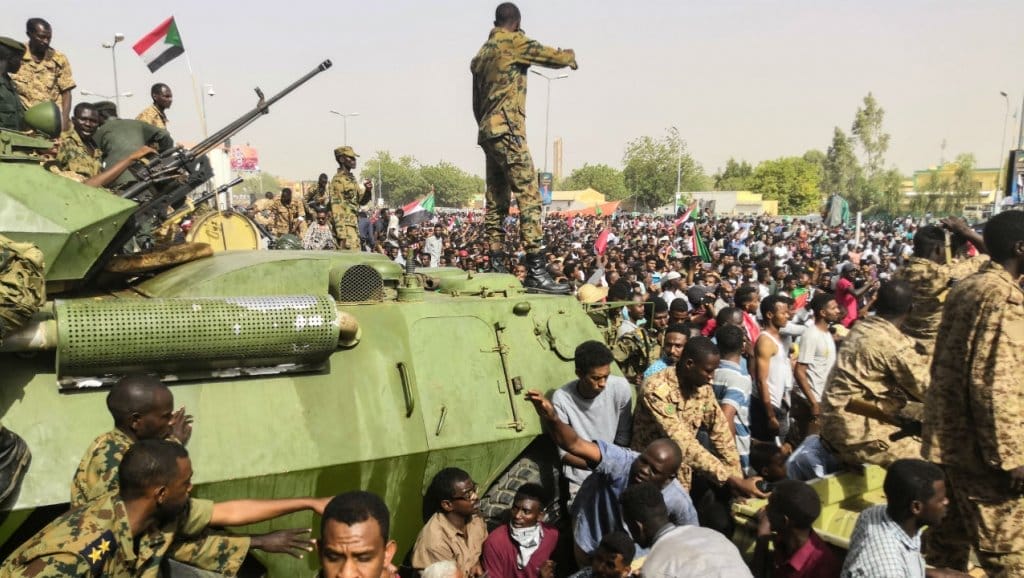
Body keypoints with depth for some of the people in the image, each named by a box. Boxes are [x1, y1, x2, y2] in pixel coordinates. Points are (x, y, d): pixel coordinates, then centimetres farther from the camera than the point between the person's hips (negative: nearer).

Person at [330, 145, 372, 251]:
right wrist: (342, 234, -22)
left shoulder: (351, 178, 16)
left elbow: (361, 200, 22)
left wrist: (368, 191, -1)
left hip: (354, 225, 9)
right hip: (345, 226, -9)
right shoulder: (338, 179, -11)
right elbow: (336, 208, -17)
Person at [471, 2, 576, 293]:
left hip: (487, 133, 9)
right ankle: (536, 271, -19)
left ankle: (497, 267, 7)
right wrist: (571, 56, 22)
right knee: (529, 197, -13)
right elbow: (554, 57, 1)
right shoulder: (513, 41, -3)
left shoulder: (482, 53, 21)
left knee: (496, 202, 8)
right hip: (507, 130, -9)